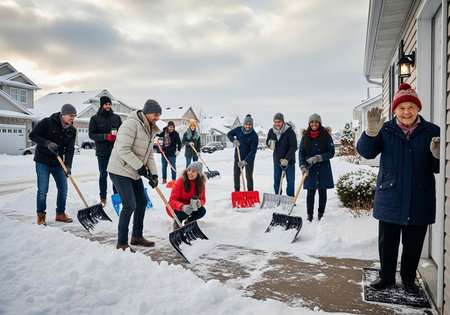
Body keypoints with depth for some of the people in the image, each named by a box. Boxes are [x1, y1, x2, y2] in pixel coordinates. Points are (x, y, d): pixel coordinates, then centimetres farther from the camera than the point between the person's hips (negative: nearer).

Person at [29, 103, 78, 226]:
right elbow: (33, 135, -12)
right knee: (43, 190, -3)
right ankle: (40, 215, 16)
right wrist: (47, 143, -26)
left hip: (58, 163, 5)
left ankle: (60, 214, 21)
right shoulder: (47, 122, -13)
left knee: (63, 189, 5)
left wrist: (68, 165, -17)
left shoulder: (72, 130, 0)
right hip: (43, 162, -5)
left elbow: (70, 149, -5)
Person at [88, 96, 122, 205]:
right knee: (103, 175, 5)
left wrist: (117, 135, -11)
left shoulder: (116, 117, 8)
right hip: (102, 151, -2)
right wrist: (106, 136, -17)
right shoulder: (95, 118, 1)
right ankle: (103, 198, 15)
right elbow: (91, 135, -4)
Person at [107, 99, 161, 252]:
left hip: (134, 172, 10)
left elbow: (149, 154, 12)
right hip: (120, 171, -10)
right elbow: (123, 150, -27)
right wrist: (140, 167, -24)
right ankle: (121, 243, 3)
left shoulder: (150, 130, 11)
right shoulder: (131, 124, -20)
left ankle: (137, 236, 31)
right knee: (130, 205, -11)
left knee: (142, 202, 15)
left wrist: (153, 174, -1)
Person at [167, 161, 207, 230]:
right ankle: (177, 222, 1)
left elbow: (203, 199, -3)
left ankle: (189, 221, 9)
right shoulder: (180, 181, -23)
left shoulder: (201, 183, -10)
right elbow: (172, 201, -26)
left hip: (190, 207, 4)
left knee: (202, 211, -22)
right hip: (176, 208, -4)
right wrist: (182, 207, -47)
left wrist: (199, 203, -30)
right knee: (186, 212, -35)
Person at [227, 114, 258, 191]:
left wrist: (245, 161, -31)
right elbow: (229, 134, 7)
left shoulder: (254, 135, -20)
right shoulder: (238, 130, -10)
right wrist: (234, 140, -14)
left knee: (249, 176, 3)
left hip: (249, 159, -4)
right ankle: (236, 191, 32)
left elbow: (253, 151, -23)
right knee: (236, 175, 14)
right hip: (238, 157, 4)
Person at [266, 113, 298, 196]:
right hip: (277, 161, 4)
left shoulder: (290, 132, -15)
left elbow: (294, 147, -17)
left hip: (289, 161, -4)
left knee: (290, 181, 3)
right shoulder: (271, 131, -1)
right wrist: (269, 143, -11)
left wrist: (286, 159, -23)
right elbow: (267, 142, 14)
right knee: (276, 182, 10)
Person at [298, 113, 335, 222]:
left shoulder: (326, 135, -2)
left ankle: (321, 214, 22)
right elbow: (301, 152, 0)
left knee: (322, 192, 8)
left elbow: (331, 152, -5)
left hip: (323, 168, 0)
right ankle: (310, 215, 12)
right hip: (310, 169, 1)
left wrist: (318, 158, -19)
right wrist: (302, 166, -15)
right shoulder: (305, 136, 3)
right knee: (310, 192, 1)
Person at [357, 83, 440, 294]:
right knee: (387, 241, 12)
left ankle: (408, 278, 35)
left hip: (419, 202, 1)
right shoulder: (386, 130, 0)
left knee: (413, 244, 14)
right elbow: (365, 152, -14)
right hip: (390, 199, 0)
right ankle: (386, 276, 32)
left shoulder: (432, 132, 0)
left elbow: (438, 169, 1)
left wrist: (437, 155, -22)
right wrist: (371, 132, -31)